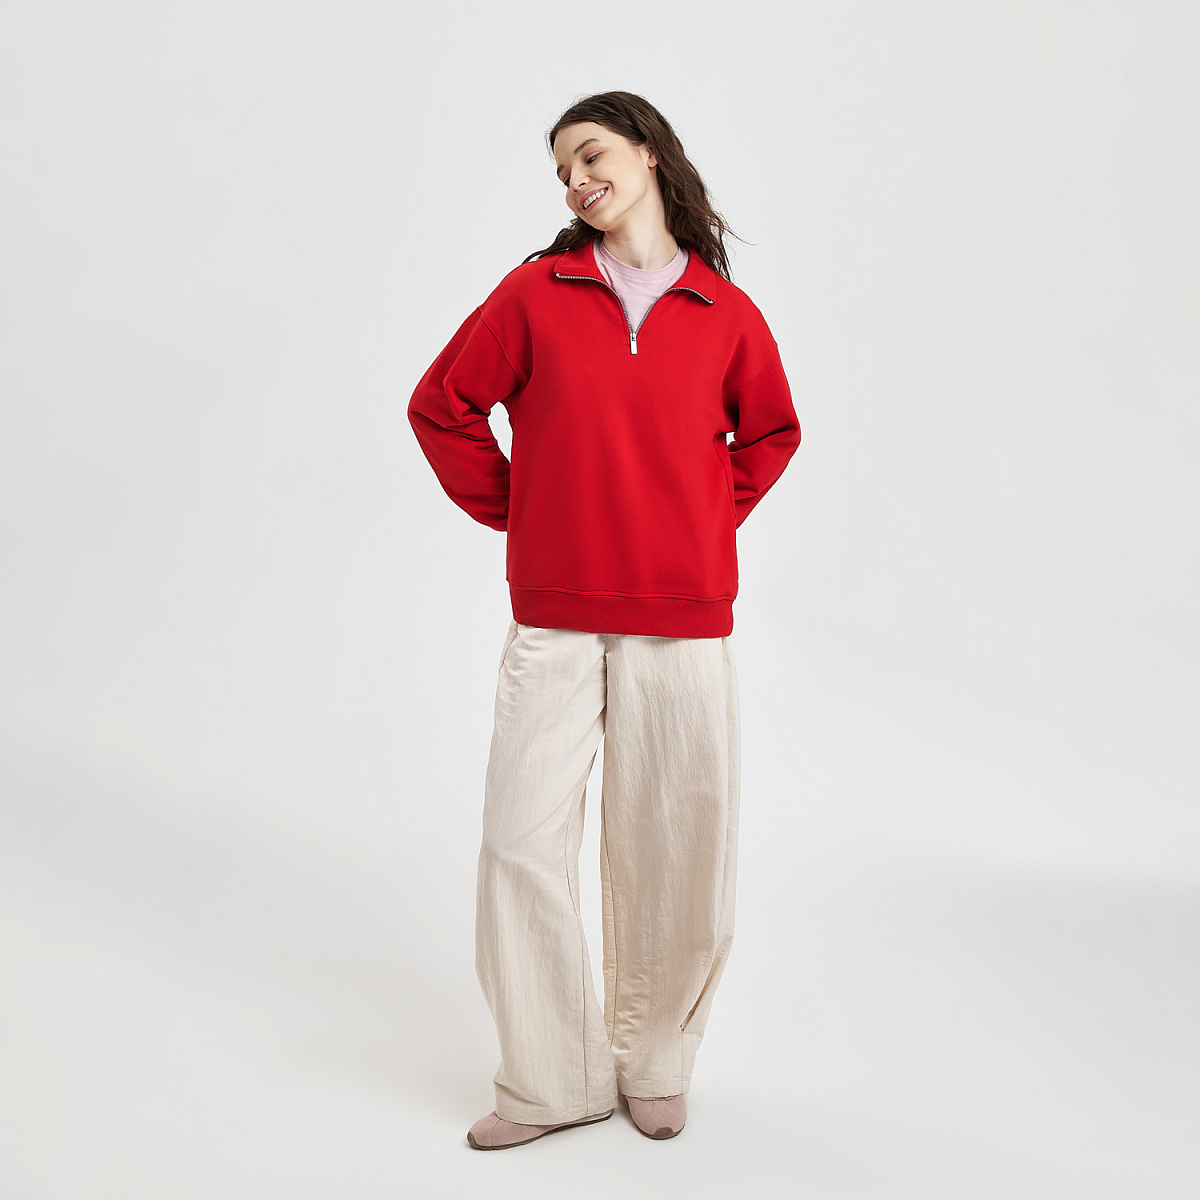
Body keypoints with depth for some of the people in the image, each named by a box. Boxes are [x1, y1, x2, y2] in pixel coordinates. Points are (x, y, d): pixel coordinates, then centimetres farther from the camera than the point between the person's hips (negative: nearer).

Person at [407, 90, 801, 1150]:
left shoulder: (727, 313, 5)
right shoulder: (536, 292, 3)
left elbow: (771, 433, 21)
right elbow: (441, 406, 10)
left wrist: (715, 520, 9)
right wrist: (512, 509, 5)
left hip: (682, 624, 0)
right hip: (555, 622, 0)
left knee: (675, 855, 6)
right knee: (522, 845, -2)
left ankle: (652, 1065, 28)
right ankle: (551, 1083, 16)